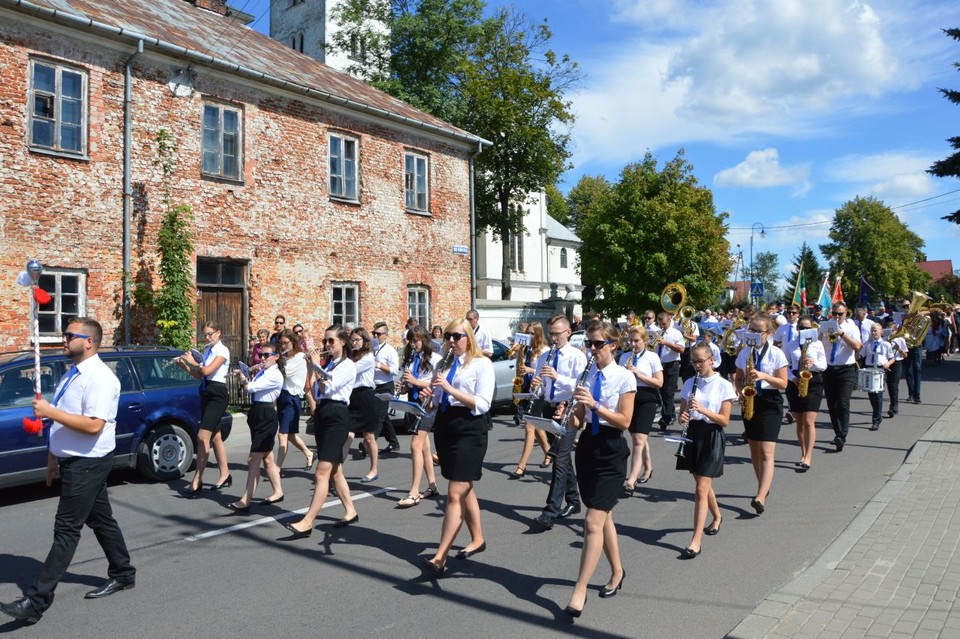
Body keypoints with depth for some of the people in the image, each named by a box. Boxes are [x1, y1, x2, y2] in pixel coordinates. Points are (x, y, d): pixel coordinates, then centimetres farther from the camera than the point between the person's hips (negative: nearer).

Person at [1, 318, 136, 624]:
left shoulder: (99, 378, -19)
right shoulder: (71, 375, 11)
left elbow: (93, 426, -27)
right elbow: (61, 422, 19)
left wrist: (50, 411, -23)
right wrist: (53, 458, 19)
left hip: (87, 464, -10)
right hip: (73, 461, 10)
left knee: (67, 530, -5)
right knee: (101, 520, 18)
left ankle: (37, 600, 0)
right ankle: (122, 575, 30)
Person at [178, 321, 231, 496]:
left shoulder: (222, 350, -10)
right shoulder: (207, 350, 14)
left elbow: (207, 371, -22)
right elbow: (200, 376, 14)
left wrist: (193, 362, -6)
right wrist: (184, 365, 2)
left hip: (217, 394, -9)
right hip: (206, 394, 9)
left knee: (203, 437, -13)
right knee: (214, 437, 13)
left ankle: (197, 481, -10)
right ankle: (225, 475, 22)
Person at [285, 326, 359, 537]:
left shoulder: (348, 366, -6)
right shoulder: (326, 363, 15)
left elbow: (329, 387, -18)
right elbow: (317, 392, 11)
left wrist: (317, 366, -9)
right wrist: (319, 374, -6)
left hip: (337, 416, -9)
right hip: (321, 414, 9)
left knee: (323, 472, -11)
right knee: (334, 470, 14)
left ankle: (307, 522, -12)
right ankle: (350, 511, 26)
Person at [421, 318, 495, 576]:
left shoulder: (482, 364, -6)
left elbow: (482, 404, -16)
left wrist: (450, 389, -23)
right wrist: (429, 398, -1)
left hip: (469, 430, -7)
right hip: (444, 426, 7)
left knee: (455, 494, -9)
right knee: (464, 489, 18)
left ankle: (439, 558, -8)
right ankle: (477, 539, 35)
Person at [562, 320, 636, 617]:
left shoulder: (624, 377, -9)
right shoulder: (586, 375, 7)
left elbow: (624, 421, -14)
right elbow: (579, 420, 8)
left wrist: (595, 405, -26)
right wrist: (570, 416, -14)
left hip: (611, 451, -6)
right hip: (587, 447, 6)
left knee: (593, 521, -11)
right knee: (603, 516, 18)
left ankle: (579, 592, -5)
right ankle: (617, 572, 37)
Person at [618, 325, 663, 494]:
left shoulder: (652, 357, -2)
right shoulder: (624, 357, 9)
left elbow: (659, 382, -7)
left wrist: (638, 374, -15)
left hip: (646, 400, -5)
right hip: (628, 398, 5)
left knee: (639, 440, -14)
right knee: (639, 437, 15)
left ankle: (631, 481, -19)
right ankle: (648, 468, 37)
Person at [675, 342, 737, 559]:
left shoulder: (723, 385, -8)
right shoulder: (689, 383, 6)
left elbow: (724, 420, -11)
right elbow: (682, 412, 10)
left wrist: (702, 409, -24)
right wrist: (683, 417, -13)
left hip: (711, 438, -5)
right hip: (692, 435, 5)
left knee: (701, 489, -9)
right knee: (703, 484, 19)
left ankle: (696, 541, -7)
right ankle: (717, 517, 47)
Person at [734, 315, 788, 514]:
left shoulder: (776, 354, -5)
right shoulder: (744, 353, 7)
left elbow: (783, 383, -5)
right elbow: (738, 378, 14)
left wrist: (764, 376, -20)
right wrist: (741, 392, -6)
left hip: (770, 404, -5)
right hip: (750, 403, 5)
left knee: (766, 452, -12)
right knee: (754, 450, 12)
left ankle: (761, 497, -19)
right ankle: (763, 488, 29)